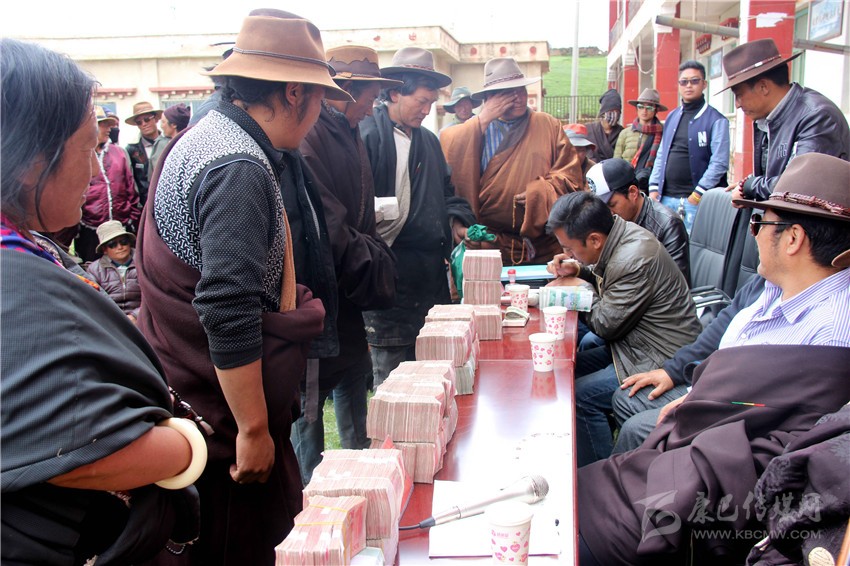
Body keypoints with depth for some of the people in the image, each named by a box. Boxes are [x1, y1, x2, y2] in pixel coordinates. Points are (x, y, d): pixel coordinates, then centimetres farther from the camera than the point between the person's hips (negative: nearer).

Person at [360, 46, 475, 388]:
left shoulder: (429, 141, 17)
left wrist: (457, 222, 6)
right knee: (392, 377, 2)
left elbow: (445, 191, 25)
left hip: (431, 276, 8)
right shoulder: (367, 135, -9)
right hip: (389, 271, -7)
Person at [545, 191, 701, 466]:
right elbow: (611, 287, 20)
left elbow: (605, 325, -18)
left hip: (660, 359, -10)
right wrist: (577, 271, 3)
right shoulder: (620, 232, 0)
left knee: (580, 396, -20)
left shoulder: (634, 260, -29)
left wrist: (583, 288, -3)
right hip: (637, 342, 10)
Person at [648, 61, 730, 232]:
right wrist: (654, 189, 7)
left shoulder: (716, 120, -3)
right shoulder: (672, 117, 16)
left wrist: (697, 195, -14)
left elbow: (719, 163, -10)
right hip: (666, 198, 6)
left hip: (696, 200, -5)